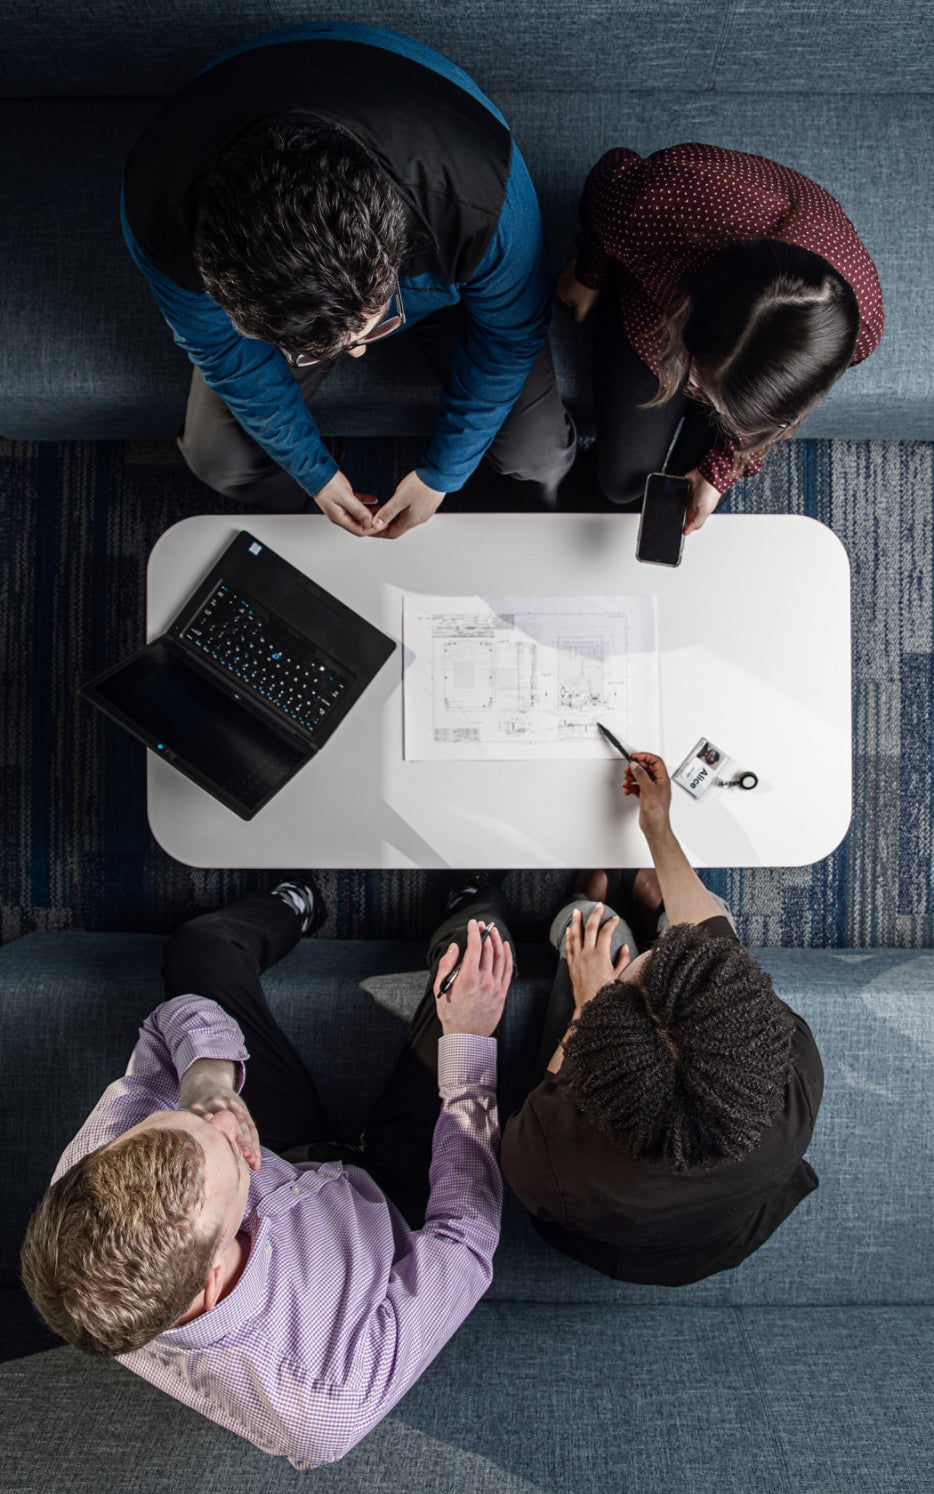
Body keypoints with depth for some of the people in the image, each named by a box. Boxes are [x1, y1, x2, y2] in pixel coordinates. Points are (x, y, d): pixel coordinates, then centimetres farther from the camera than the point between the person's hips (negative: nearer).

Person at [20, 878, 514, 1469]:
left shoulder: (76, 1214, -36)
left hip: (283, 1163, 3)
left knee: (200, 945, 10)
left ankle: (291, 905, 48)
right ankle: (462, 911, 36)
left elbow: (184, 1018, -20)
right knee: (486, 944, -5)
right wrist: (468, 1040, -24)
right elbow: (465, 1237, -27)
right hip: (384, 1200, -3)